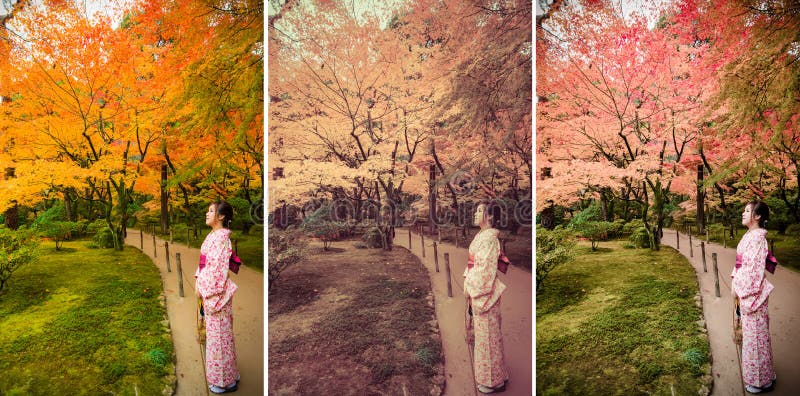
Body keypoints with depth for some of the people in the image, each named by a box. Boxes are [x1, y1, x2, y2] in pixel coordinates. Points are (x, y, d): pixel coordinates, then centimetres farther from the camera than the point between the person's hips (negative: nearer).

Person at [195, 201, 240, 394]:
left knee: (219, 333, 0)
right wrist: (197, 280, 5)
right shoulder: (211, 235, 11)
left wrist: (203, 288, -16)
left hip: (216, 291, -10)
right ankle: (225, 375, 29)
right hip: (207, 289, 10)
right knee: (214, 332, 17)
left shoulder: (221, 237, -18)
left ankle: (226, 380, 12)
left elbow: (217, 267, -21)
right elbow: (203, 261, 15)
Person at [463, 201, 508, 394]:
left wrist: (471, 288, -16)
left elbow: (486, 268, -21)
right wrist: (467, 282, 7)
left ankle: (494, 380, 13)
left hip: (485, 291, -9)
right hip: (476, 291, 9)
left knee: (488, 334, 1)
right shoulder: (480, 236, 11)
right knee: (483, 332, 17)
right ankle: (486, 373, 30)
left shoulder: (490, 238, -17)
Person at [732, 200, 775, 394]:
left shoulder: (757, 237, -19)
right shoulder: (748, 235, 9)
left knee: (755, 333, 2)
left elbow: (753, 267, -22)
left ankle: (761, 379, 14)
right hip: (744, 289, 9)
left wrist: (739, 289, -16)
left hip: (752, 291, -9)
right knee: (751, 331, 19)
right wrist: (734, 282, 10)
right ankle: (756, 372, 33)